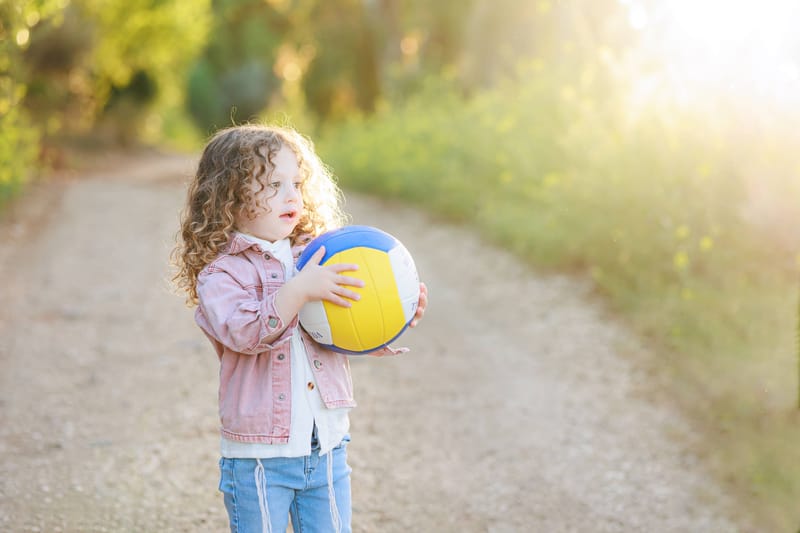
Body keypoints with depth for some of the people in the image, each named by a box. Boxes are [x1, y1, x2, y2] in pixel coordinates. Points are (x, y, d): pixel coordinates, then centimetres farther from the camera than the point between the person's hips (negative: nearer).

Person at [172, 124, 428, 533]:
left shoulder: (316, 255, 7)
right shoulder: (219, 273, -8)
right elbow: (244, 331, -27)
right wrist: (300, 290, -35)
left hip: (327, 448, 5)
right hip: (258, 457, -4)